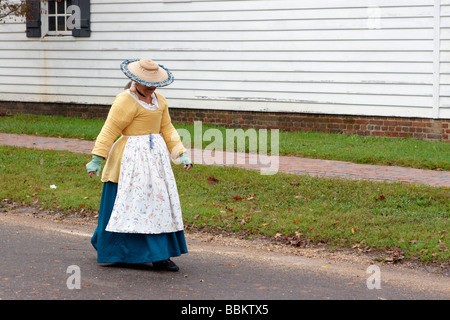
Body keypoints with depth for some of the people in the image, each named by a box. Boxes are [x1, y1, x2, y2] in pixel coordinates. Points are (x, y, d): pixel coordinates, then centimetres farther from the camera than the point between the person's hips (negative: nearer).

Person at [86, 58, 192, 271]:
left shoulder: (160, 101, 12)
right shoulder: (126, 102, -12)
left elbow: (167, 129, 17)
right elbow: (110, 130, -14)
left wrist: (181, 154, 9)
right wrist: (97, 159, -18)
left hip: (155, 156, 8)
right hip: (132, 157, -7)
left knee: (159, 202, 5)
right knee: (129, 203, -6)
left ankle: (159, 256, 10)